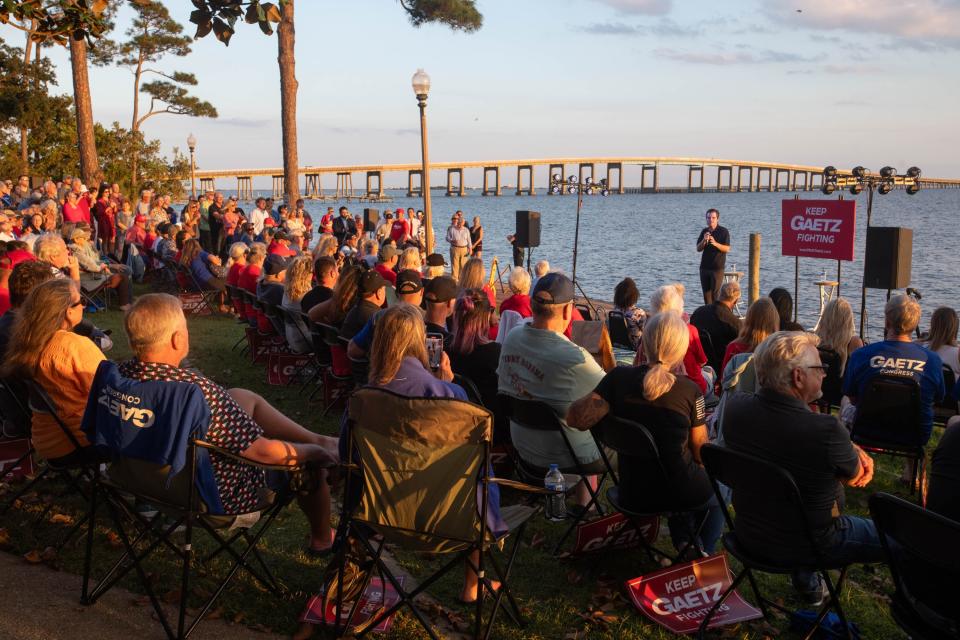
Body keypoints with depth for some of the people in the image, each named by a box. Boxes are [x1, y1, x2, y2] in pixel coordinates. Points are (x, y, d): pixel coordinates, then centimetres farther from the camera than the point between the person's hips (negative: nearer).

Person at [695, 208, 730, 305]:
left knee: (715, 293, -7)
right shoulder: (704, 231, 11)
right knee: (706, 293, 6)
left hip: (717, 268, -5)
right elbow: (698, 249, 7)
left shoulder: (723, 231, -3)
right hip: (704, 267, 5)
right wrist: (704, 241, -12)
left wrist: (715, 243, -25)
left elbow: (727, 249, -10)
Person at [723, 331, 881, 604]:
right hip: (808, 546, -6)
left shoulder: (736, 407, -14)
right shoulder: (826, 430, -32)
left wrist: (851, 450, 2)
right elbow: (856, 476, -9)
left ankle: (809, 585, 44)